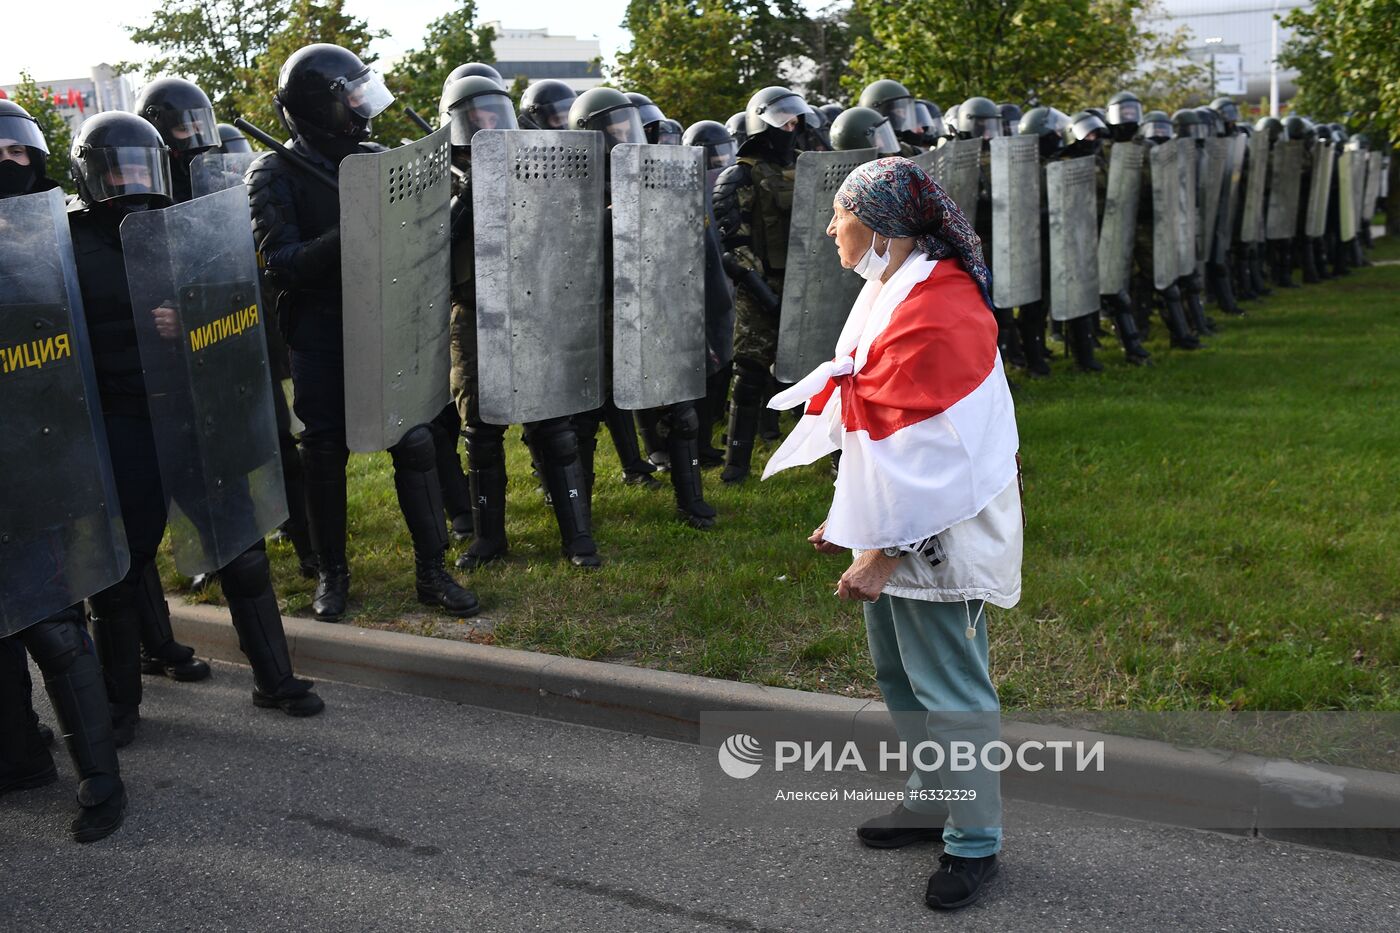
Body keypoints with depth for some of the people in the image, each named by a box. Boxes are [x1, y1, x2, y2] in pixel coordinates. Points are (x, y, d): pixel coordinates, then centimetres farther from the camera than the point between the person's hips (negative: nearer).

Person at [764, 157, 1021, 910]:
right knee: (898, 675, 20)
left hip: (933, 537, -10)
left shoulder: (939, 310, -22)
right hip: (888, 524, 10)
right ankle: (932, 801, 38)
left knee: (950, 690, 1)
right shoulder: (887, 289, 9)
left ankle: (975, 841, 17)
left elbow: (931, 453, -24)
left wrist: (883, 553, -22)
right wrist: (847, 517, 17)